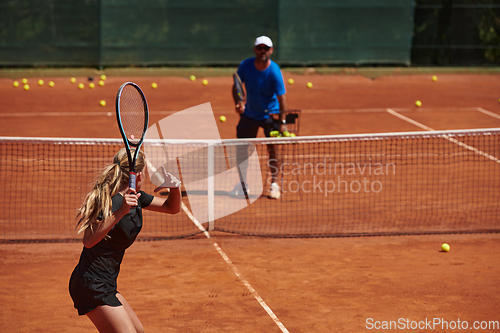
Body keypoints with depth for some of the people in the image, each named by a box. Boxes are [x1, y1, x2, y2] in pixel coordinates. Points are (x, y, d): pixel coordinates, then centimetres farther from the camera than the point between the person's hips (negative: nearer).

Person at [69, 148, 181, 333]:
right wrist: (120, 212, -43)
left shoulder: (136, 198, 6)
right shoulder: (111, 202, -21)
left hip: (105, 285, 10)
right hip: (91, 285, -10)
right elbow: (88, 241, -34)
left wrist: (175, 187, -3)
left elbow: (172, 207, 19)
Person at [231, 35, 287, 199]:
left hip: (270, 113, -3)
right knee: (241, 148, 3)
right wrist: (238, 102, -20)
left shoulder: (274, 71, -22)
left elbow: (282, 97, -23)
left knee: (272, 148, -11)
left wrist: (282, 122, -28)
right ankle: (242, 183, 18)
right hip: (249, 113, 4)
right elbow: (236, 86, -1)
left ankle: (274, 184, 3)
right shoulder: (245, 65, -13)